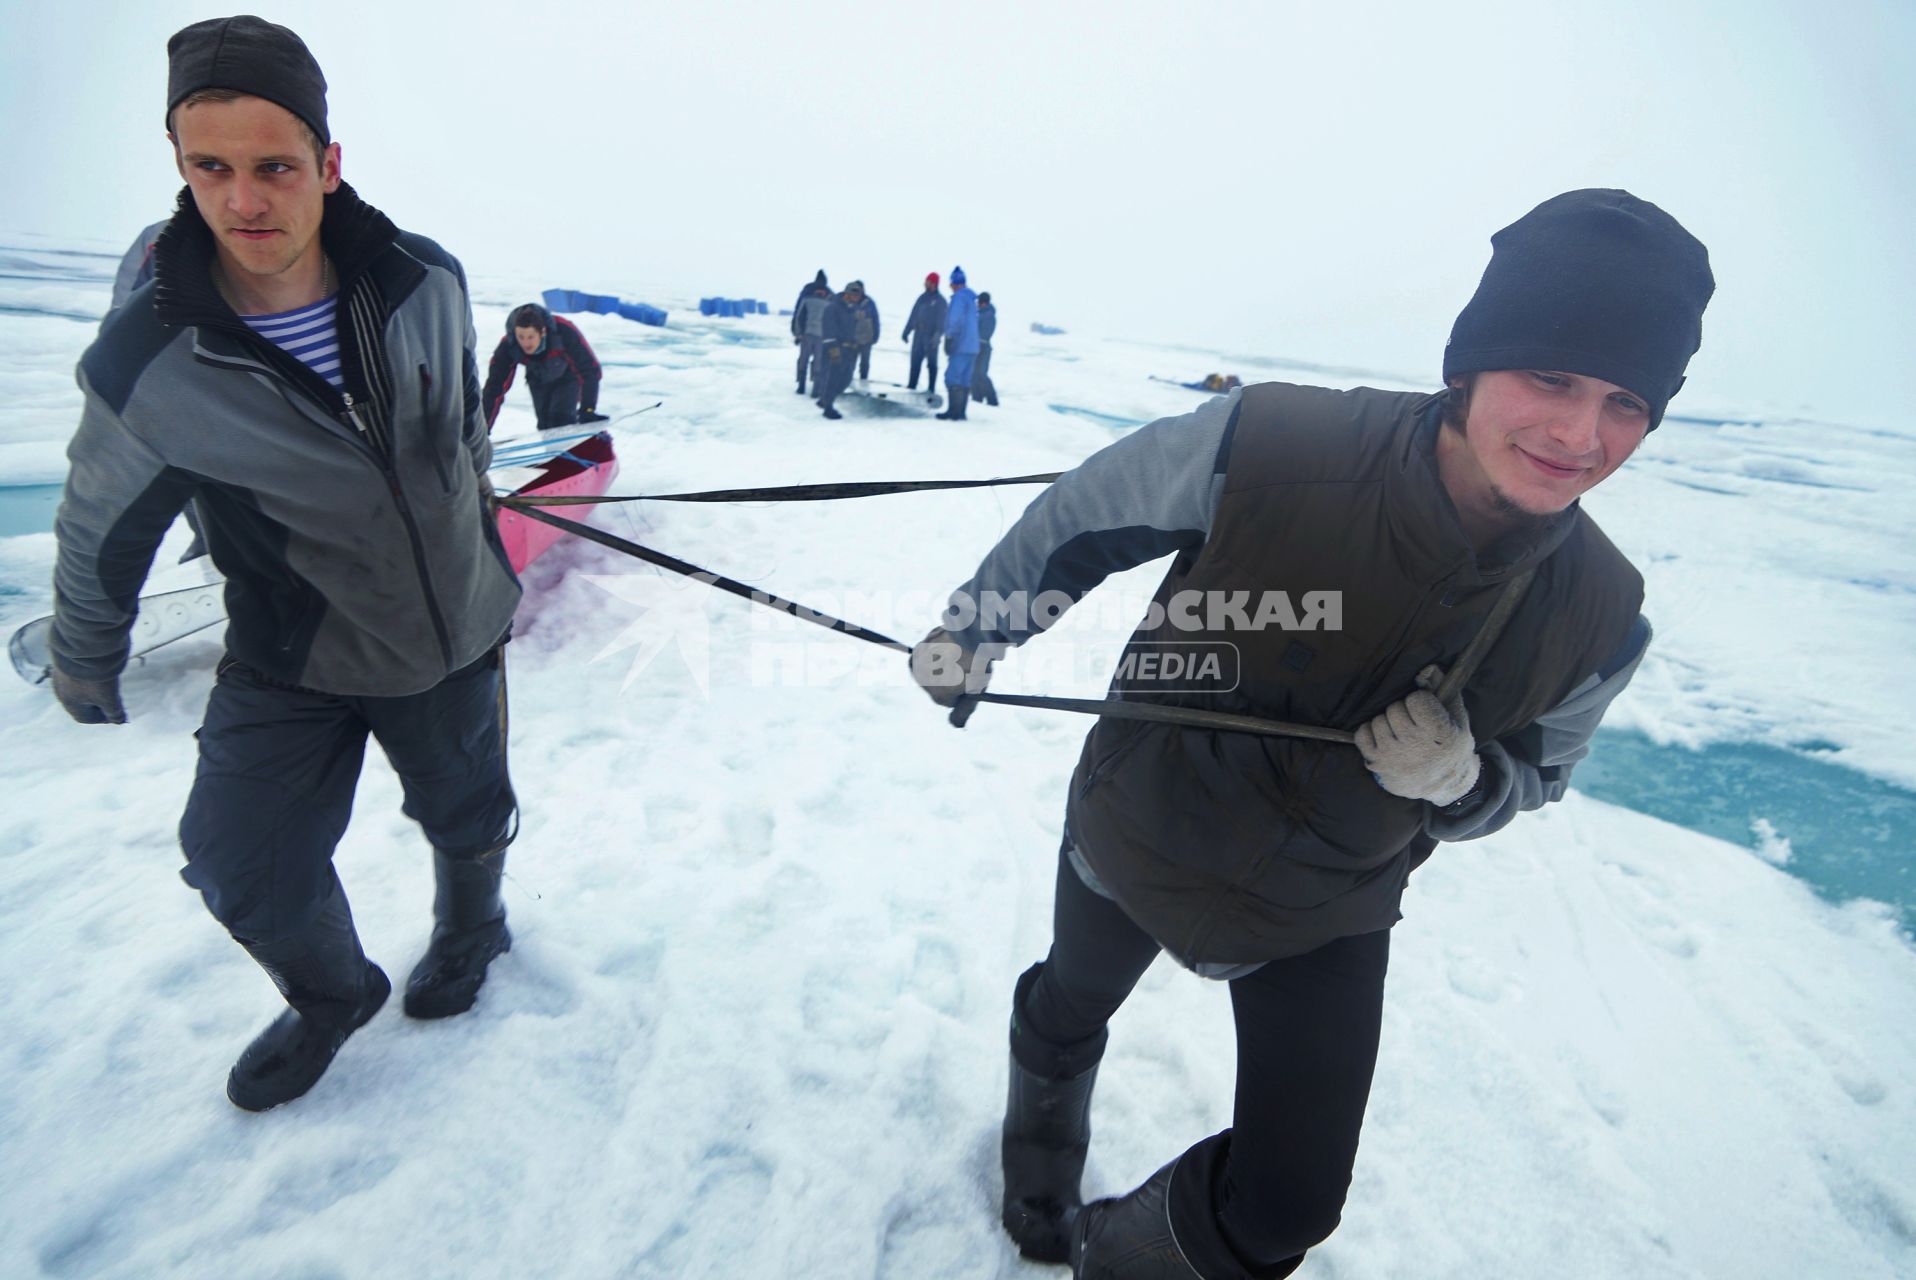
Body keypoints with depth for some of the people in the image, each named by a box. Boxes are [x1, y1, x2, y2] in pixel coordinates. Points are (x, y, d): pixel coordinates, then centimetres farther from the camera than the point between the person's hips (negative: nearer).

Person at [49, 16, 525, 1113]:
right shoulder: (146, 367, -19)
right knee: (246, 870, 5)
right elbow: (103, 534, -2)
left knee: (468, 821, 18)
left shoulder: (427, 282, -15)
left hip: (454, 633, 1)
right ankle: (334, 997, 39)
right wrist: (86, 669, 11)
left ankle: (470, 935, 52)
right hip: (290, 664, 0)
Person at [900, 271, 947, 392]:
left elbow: (942, 320, -11)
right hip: (919, 335, 6)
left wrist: (937, 336, -23)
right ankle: (911, 386, 10)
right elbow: (913, 316, 15)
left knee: (932, 363, -1)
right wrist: (906, 331, 11)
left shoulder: (940, 301, -2)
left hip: (931, 337, -5)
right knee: (915, 362, 5)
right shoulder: (922, 298, 14)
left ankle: (931, 388, 1)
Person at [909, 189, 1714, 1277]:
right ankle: (1041, 1168, 69)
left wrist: (1459, 779, -25)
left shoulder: (1601, 619, -20)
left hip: (1323, 922, 1)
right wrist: (978, 625, -3)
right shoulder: (1265, 445, -33)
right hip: (1133, 843, 0)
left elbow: (1534, 774, -1)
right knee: (1067, 1014, 29)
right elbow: (1080, 517, -15)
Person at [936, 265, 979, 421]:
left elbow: (955, 320, -18)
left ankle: (954, 412, -12)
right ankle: (960, 412, 11)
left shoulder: (959, 297, -9)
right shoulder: (971, 298, 18)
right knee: (964, 380, 9)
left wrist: (949, 338, -10)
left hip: (960, 346, -9)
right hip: (972, 346, 9)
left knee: (952, 378, -8)